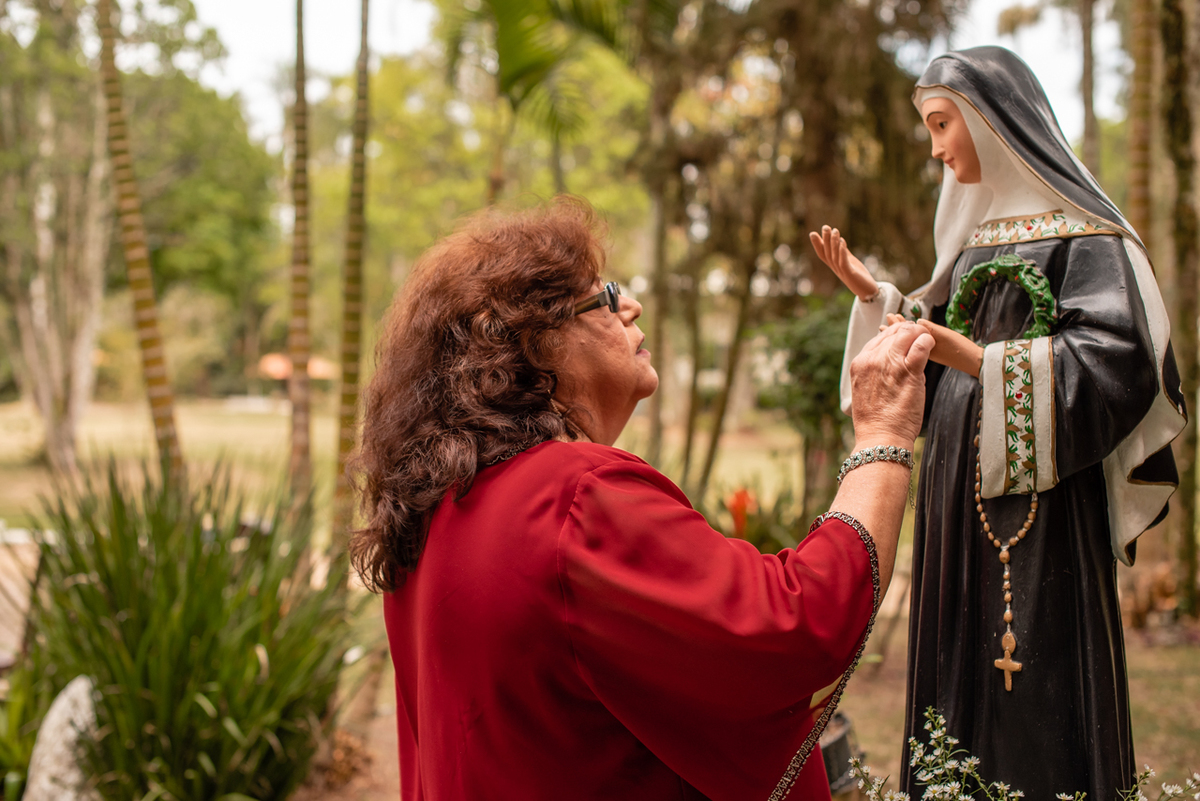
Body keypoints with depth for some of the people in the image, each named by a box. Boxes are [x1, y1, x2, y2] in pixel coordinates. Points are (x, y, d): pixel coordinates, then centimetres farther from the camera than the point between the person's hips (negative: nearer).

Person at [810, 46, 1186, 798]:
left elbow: (1117, 356, -18)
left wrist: (983, 363, -27)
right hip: (961, 483, 7)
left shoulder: (1081, 228, -8)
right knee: (961, 666, 10)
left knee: (1041, 682, -4)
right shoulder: (977, 232, 15)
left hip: (1039, 486, -7)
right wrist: (875, 295, 7)